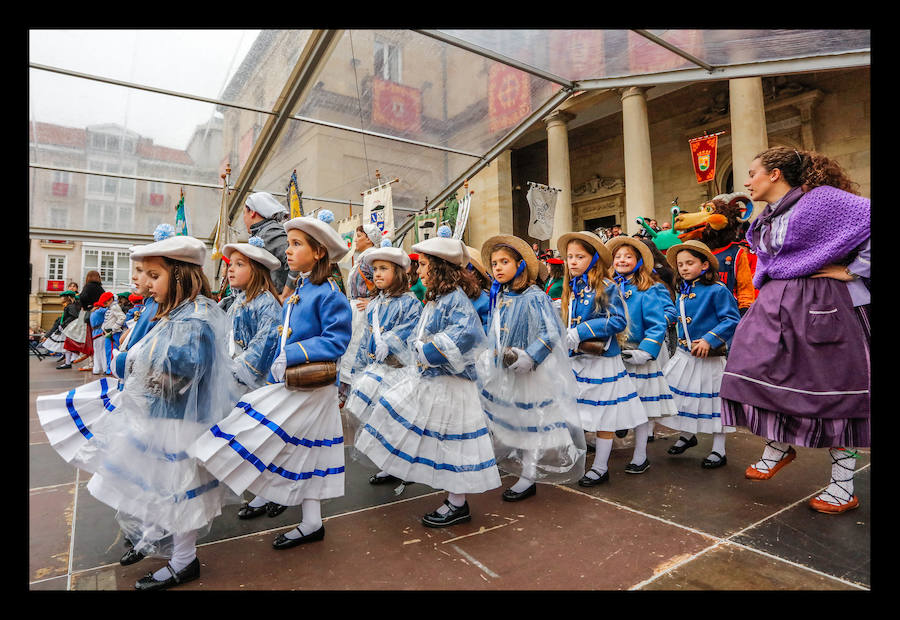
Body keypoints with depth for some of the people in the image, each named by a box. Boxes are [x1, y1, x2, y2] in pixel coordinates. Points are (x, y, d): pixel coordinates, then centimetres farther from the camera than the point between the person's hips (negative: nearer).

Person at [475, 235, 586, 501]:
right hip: (502, 370, 8)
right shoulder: (499, 297, 5)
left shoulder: (534, 297, -17)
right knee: (509, 422, 18)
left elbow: (551, 333, -23)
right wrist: (487, 357, 16)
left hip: (531, 372, -8)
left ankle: (528, 479, 21)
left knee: (530, 423, 6)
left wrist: (526, 357, -28)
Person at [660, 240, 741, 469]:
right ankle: (687, 435, 39)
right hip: (684, 354, 7)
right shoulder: (682, 293, 8)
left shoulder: (717, 290, -14)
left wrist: (709, 340, -27)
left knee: (714, 400, 4)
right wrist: (681, 342, 15)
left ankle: (719, 451, 21)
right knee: (679, 394, 14)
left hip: (710, 358, -7)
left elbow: (732, 320, -20)